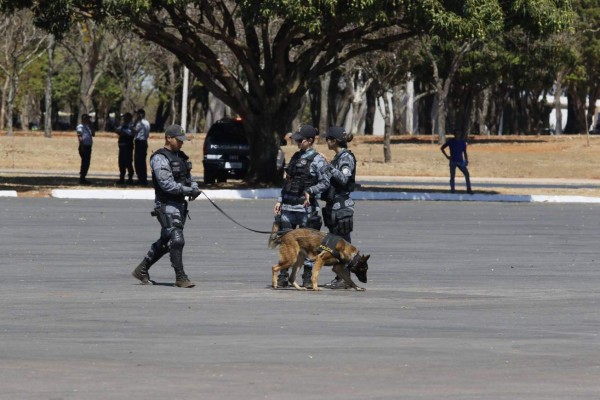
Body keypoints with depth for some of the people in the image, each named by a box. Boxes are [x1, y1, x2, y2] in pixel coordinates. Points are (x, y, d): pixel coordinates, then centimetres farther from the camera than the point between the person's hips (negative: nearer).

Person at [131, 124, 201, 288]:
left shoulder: (181, 157, 15)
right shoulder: (160, 158, -13)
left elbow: (188, 177, 20)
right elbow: (167, 184, -21)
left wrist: (194, 187, -3)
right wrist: (188, 190, -22)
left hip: (180, 204, 9)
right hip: (166, 205, -9)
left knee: (165, 241, 14)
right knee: (176, 240, -14)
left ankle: (141, 270, 25)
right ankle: (180, 277, -11)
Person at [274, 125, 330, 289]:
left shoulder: (317, 160, -4)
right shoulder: (295, 157, 15)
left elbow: (325, 182, -9)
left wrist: (310, 191, -21)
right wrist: (280, 201, 14)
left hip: (306, 207, -6)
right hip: (288, 206, 6)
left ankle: (308, 277, 5)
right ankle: (283, 277, 10)